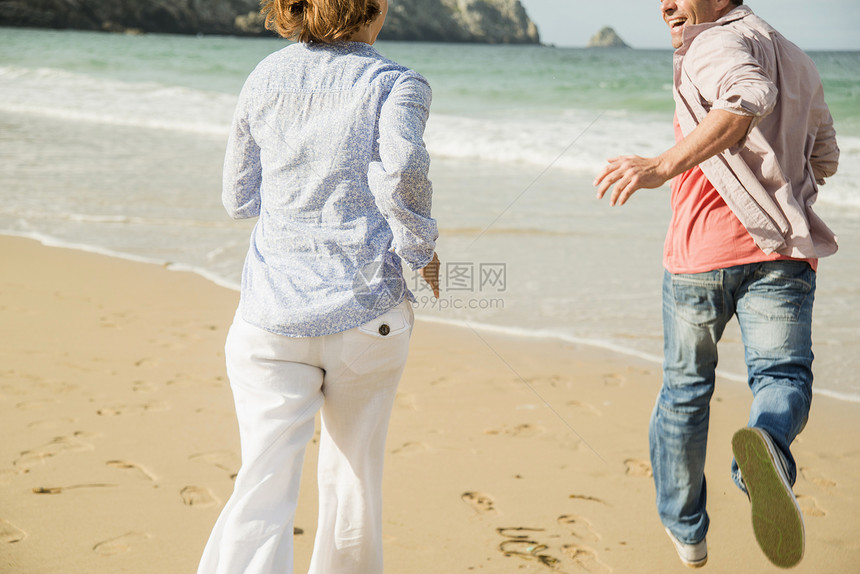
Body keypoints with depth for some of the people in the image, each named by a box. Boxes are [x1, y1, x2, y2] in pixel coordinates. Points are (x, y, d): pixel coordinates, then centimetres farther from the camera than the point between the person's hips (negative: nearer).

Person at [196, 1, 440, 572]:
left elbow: (240, 198, 15)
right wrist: (423, 248, -4)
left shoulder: (266, 78, 9)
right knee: (353, 477, 18)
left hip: (272, 313, 2)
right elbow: (401, 175, -21)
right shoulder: (396, 84, -2)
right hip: (366, 310, -2)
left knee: (263, 488, -2)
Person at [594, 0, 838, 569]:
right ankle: (768, 445, -40)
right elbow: (824, 160, 30)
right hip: (783, 248, 4)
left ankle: (685, 528, 28)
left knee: (685, 387, 13)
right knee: (783, 375, -3)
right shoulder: (799, 60, 21)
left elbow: (750, 98, -27)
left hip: (703, 250, -4)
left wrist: (664, 166, -37)